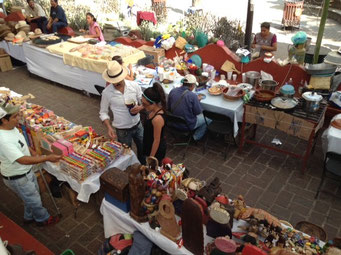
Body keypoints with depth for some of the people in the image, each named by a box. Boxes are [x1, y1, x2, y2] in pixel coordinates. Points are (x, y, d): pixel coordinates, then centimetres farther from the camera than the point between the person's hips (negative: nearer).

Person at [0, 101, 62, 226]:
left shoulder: (11, 127, -7)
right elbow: (23, 160, -39)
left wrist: (32, 152, 3)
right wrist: (47, 158, -38)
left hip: (26, 171, 9)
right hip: (17, 178, -9)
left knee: (32, 196, 29)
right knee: (35, 200, 15)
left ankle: (29, 217, 53)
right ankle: (43, 219, 41)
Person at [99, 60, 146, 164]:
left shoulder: (134, 85, -12)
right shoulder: (106, 92, -17)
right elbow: (103, 113, -6)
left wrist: (140, 107, -23)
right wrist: (109, 128, -21)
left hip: (138, 125, 3)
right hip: (122, 131, -2)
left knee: (142, 150, 22)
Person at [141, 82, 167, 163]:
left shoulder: (157, 119, -36)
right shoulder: (154, 110, -9)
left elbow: (156, 140, -25)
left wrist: (151, 157, -16)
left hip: (157, 149, -8)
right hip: (152, 146, 8)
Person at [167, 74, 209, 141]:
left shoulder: (172, 91, -9)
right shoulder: (193, 96, -25)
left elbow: (169, 107, 3)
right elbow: (198, 112, -14)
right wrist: (198, 100, 2)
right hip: (188, 125, -6)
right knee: (207, 118, 18)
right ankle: (197, 136, 28)